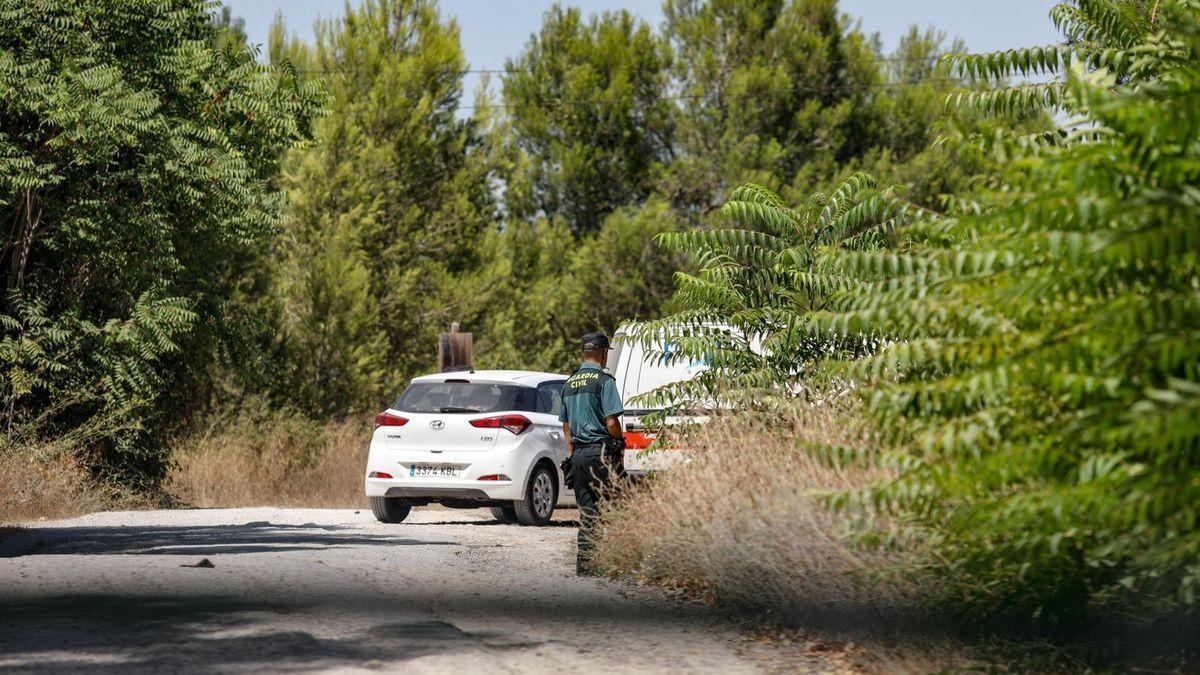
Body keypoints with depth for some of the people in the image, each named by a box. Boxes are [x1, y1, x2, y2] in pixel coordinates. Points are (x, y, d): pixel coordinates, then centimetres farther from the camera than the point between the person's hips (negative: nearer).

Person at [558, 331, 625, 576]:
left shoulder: (569, 383, 15)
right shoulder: (604, 381, -9)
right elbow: (611, 422, -15)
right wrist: (620, 442, 2)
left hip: (578, 453, 7)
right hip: (600, 452, -7)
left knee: (586, 510, 10)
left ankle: (584, 561, 9)